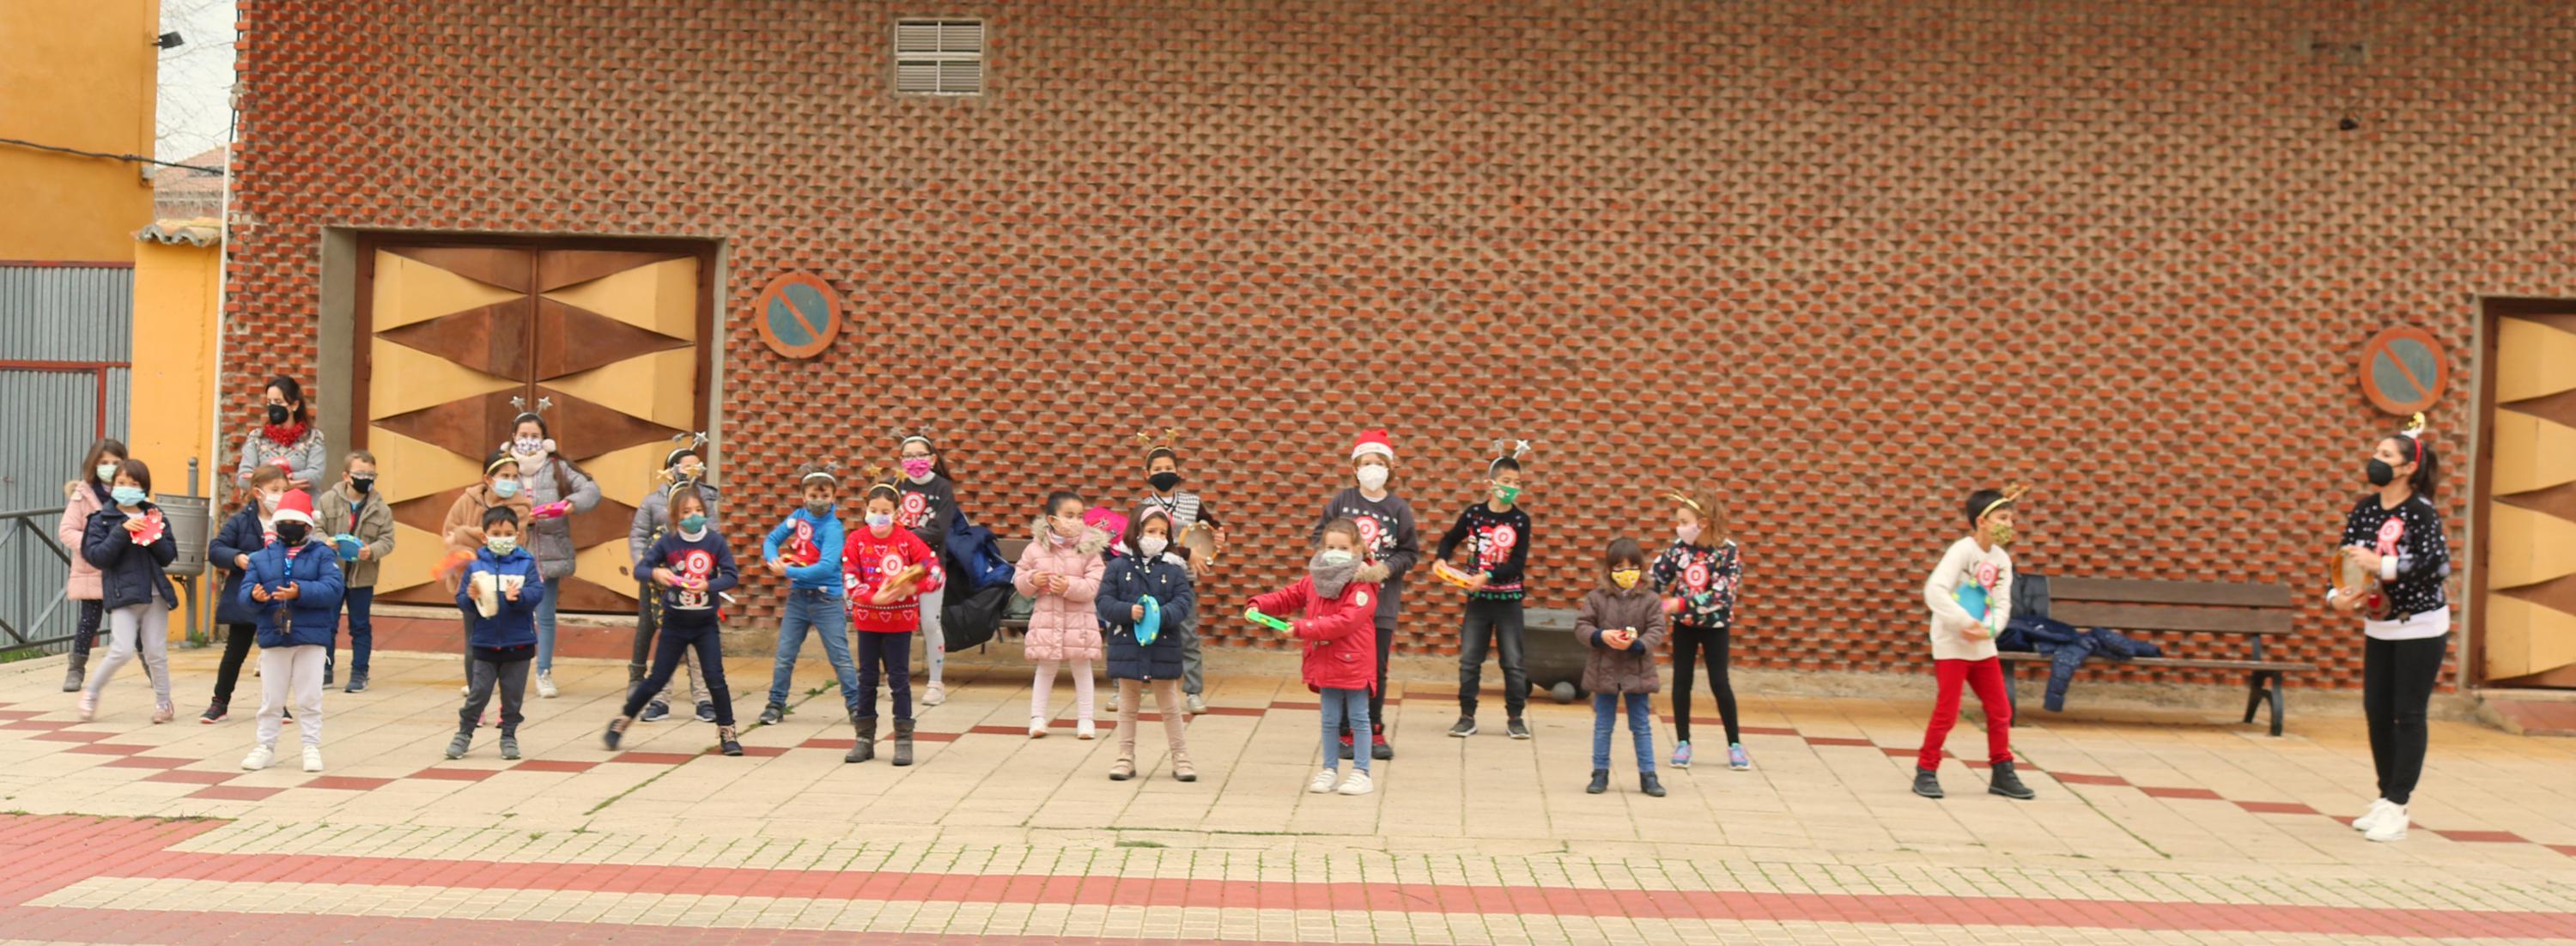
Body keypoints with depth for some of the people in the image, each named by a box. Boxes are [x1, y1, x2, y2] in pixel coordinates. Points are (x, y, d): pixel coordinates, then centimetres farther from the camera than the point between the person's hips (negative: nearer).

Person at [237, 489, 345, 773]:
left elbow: (333, 588, -13)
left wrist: (301, 592, -27)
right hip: (273, 637, 3)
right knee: (271, 699, 9)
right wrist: (255, 595, -22)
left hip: (311, 637, -3)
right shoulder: (263, 557, 9)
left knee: (309, 697, 2)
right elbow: (245, 589, 2)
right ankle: (265, 746, 19)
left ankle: (312, 747, 10)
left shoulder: (322, 554, 0)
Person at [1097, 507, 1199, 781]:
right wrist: (1128, 611, -21)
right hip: (1126, 646, 0)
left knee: (1170, 707, 8)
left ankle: (1181, 759, 15)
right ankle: (1126, 758, 20)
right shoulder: (1118, 566, -1)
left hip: (1164, 646, 0)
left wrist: (1162, 615, -24)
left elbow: (1184, 600, -7)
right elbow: (1105, 602, -4)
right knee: (1127, 706, 11)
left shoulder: (1173, 568, 0)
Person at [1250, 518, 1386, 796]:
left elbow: (1345, 621, -27)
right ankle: (1330, 770, 23)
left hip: (1354, 663, -6)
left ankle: (1361, 772, 14)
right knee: (1330, 719, 14)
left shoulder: (1362, 585, -17)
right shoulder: (1315, 580, 6)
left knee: (1358, 718, 6)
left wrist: (1302, 629, -28)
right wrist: (1259, 605, -5)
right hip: (1325, 662, 6)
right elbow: (1287, 597, 14)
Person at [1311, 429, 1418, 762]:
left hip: (1382, 600, 0)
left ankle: (1375, 732, 19)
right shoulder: (1341, 501, 1)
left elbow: (1410, 552, 4)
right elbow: (1320, 536, 8)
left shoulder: (1399, 508, 1)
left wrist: (1387, 567, -12)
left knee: (1377, 669, 7)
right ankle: (1344, 732, 13)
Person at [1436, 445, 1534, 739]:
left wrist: (1487, 576, -21)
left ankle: (1515, 717, 13)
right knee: (1469, 660, 4)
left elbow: (1518, 563, -11)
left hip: (1508, 599, -1)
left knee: (1513, 661, 2)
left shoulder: (1520, 519, -5)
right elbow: (1450, 539, 16)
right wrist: (1441, 558, -3)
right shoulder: (1474, 513, -1)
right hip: (1477, 597, 1)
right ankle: (1467, 717, 13)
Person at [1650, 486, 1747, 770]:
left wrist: (1681, 603, -27)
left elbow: (1721, 595, -23)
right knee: (1681, 682, 5)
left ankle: (1735, 744, 13)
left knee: (1720, 684, 0)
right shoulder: (1679, 547, -7)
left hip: (1715, 624, -3)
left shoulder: (1729, 551, -17)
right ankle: (1682, 743, 16)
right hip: (1683, 624, 3)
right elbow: (1655, 578, -7)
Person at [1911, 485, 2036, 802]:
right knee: (1947, 713, -4)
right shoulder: (1962, 551, -15)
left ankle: (2002, 773, 21)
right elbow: (1934, 590, -26)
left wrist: (1989, 629, -19)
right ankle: (1926, 772, 9)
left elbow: (2003, 604, 1)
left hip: (1983, 646, 7)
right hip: (1952, 644, -7)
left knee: (2000, 710, 9)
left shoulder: (2002, 560, 5)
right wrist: (1966, 622, -29)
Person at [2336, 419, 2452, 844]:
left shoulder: (2422, 513, -16)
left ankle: (2397, 807, 3)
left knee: (2408, 716, -2)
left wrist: (2381, 566, -33)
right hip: (2378, 627, 6)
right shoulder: (2363, 510, 1)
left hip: (2420, 628, -6)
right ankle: (2387, 799, 20)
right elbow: (2346, 560, 3)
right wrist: (2337, 596, -14)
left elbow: (2440, 565, -27)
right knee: (2376, 712, 9)